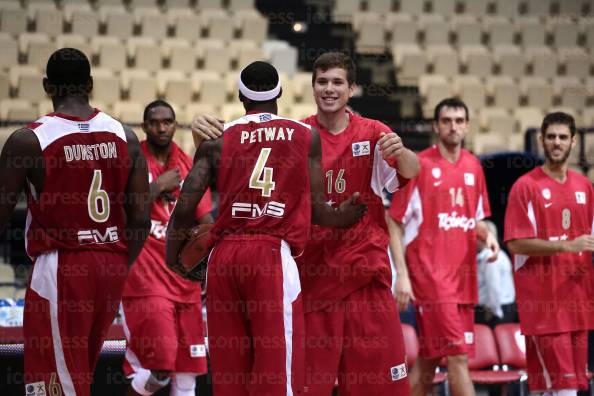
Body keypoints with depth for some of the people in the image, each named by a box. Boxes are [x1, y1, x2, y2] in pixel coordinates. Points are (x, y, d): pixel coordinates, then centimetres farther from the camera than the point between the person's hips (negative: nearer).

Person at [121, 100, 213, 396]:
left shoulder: (189, 166, 12)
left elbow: (205, 221, 17)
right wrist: (159, 186, -12)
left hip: (184, 277, 6)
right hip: (146, 278, -6)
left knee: (187, 371, 6)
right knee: (160, 367, -17)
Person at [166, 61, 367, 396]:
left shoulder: (217, 139, 10)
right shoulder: (307, 135, 8)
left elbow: (185, 207, 3)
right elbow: (316, 208, 7)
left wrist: (172, 257, 15)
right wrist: (342, 218, 27)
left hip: (224, 255, 3)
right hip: (273, 255, -3)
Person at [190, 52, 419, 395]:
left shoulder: (373, 134, 4)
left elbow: (411, 171, -12)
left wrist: (401, 153, -35)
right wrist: (204, 135, -23)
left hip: (365, 268, 0)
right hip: (312, 271, 0)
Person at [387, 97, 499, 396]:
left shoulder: (473, 167, 12)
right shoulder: (419, 165, -6)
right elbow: (395, 223, -5)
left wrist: (487, 235, 0)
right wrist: (402, 274, -12)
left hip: (462, 276, 6)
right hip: (430, 274, -6)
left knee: (428, 360, 10)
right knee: (459, 356, -13)